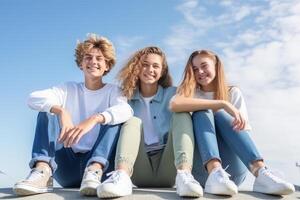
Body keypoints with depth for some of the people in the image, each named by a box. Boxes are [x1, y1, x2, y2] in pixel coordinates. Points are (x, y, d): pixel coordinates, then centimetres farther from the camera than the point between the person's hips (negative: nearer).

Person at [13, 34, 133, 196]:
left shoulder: (113, 91, 6)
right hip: (66, 169, 2)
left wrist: (94, 119, -37)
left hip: (99, 161, -1)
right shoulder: (69, 89, 11)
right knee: (47, 110, -10)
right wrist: (61, 111, -28)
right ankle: (42, 170, -32)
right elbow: (33, 98, -9)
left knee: (115, 118, -18)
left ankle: (94, 171, -40)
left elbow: (126, 110, -20)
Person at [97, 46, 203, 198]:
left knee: (181, 115, -16)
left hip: (168, 167, 0)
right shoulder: (127, 97, 14)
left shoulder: (173, 94, 14)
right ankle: (122, 176, -45)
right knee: (133, 122, -18)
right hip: (139, 170, 1)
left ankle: (184, 174, -42)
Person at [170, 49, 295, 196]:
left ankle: (260, 173, -39)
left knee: (219, 114, -20)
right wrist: (222, 104, -24)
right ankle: (215, 174, -43)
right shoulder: (191, 92, 9)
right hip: (202, 169, 0)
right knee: (202, 112, -19)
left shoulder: (233, 93, 13)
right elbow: (174, 104, -18)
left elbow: (244, 129, 2)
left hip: (232, 170, 1)